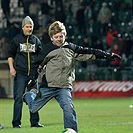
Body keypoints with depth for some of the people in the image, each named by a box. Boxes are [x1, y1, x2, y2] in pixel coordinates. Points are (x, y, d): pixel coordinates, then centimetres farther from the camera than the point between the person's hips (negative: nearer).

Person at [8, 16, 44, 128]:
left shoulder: (36, 40, 12)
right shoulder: (16, 40, 5)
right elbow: (10, 54, 7)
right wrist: (11, 68, -5)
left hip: (33, 73, 3)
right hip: (20, 73, -3)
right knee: (18, 98, -6)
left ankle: (34, 121, 9)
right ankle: (16, 122, -3)